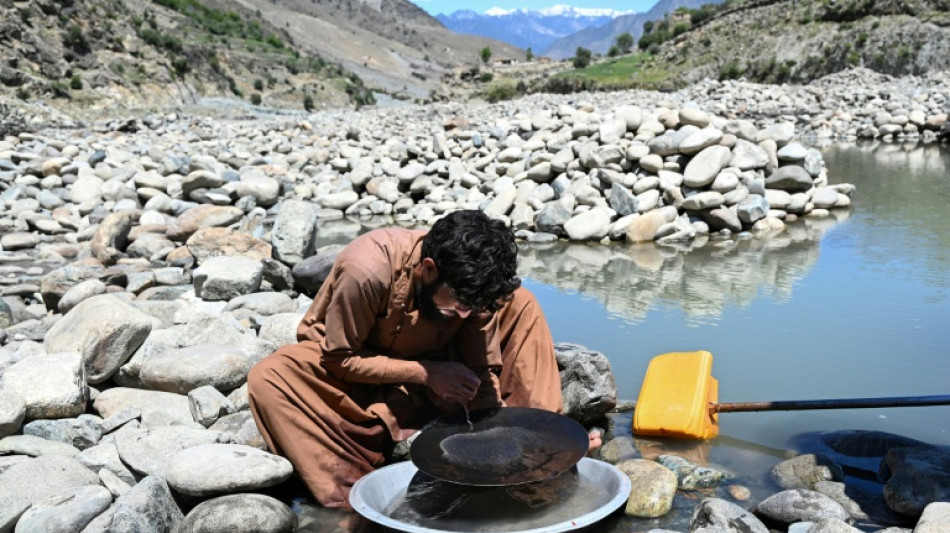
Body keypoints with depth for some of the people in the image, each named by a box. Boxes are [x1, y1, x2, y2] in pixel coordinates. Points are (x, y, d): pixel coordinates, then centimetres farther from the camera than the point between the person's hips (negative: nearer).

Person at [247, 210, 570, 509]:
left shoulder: (470, 282, -22)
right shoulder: (366, 270, -35)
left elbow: (484, 374, -14)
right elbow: (340, 359, -22)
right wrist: (424, 374, -29)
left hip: (430, 361, 3)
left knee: (521, 305, -13)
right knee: (267, 379, -34)